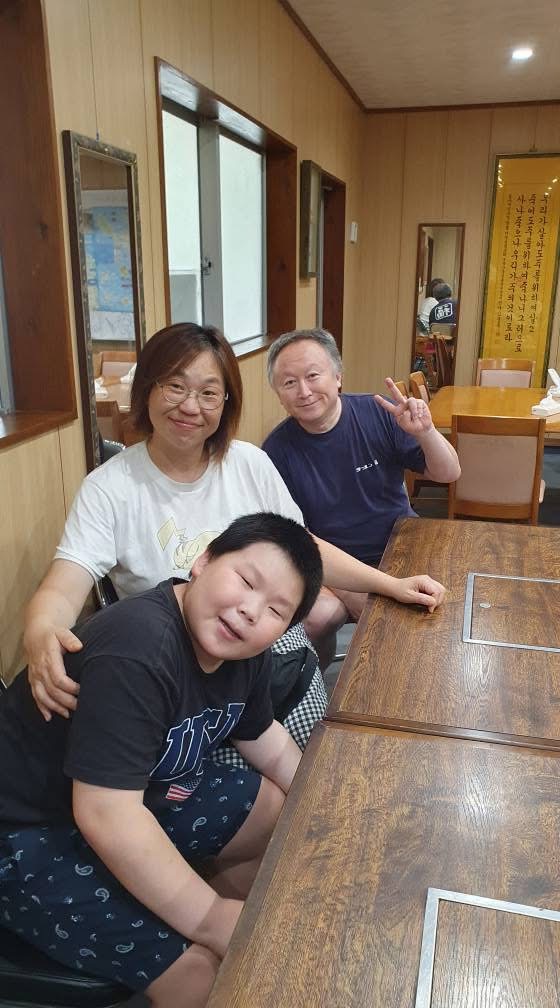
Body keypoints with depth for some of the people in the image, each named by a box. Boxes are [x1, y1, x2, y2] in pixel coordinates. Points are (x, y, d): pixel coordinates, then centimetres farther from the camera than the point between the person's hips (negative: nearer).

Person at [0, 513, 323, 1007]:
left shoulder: (243, 650, -6)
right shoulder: (137, 650, -34)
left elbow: (267, 740, 12)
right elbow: (106, 816, -36)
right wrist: (209, 918, -27)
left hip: (140, 791, 9)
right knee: (196, 968, -18)